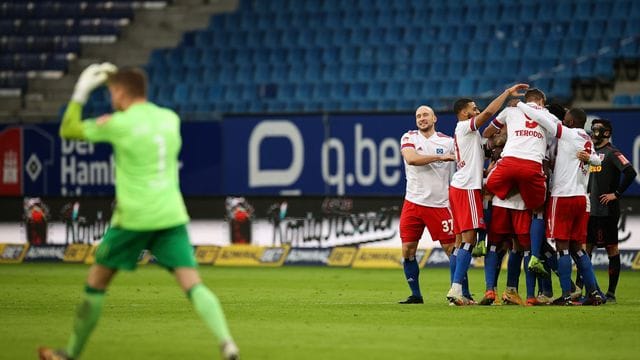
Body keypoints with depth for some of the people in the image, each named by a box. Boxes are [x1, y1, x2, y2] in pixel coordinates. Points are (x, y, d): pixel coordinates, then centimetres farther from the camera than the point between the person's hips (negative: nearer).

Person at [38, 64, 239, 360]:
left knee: (96, 280, 13)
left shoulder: (117, 123, -6)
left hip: (133, 217, -3)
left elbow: (68, 130, 6)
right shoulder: (170, 118, 9)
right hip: (171, 215, 4)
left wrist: (80, 92, 17)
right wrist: (116, 79, 34)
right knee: (192, 284, -6)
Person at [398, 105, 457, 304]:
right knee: (408, 250, -1)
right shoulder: (409, 138, 4)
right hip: (413, 203, 1)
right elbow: (411, 158, -15)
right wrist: (440, 157, -18)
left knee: (451, 248, -5)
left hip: (440, 204, -1)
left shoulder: (447, 141, 6)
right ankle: (415, 295, 11)